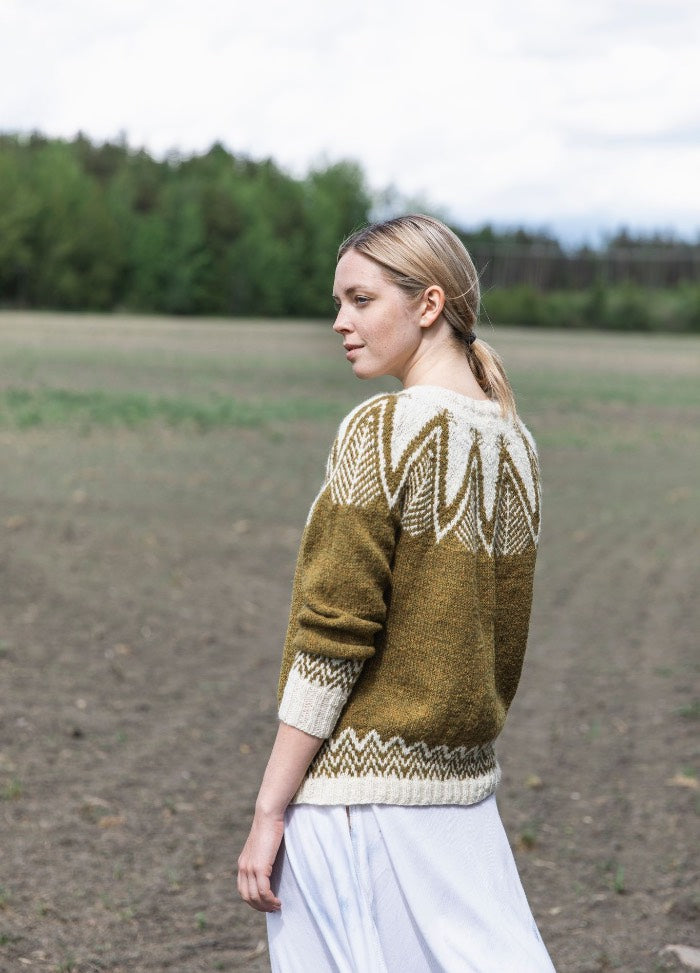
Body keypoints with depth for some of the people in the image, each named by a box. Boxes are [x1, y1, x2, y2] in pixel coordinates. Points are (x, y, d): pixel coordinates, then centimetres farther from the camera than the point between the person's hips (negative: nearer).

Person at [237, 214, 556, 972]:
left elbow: (334, 635, -16)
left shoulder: (383, 430, -14)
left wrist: (268, 811, -12)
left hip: (357, 781, -7)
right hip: (464, 785, 7)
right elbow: (502, 640, 12)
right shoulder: (512, 440, 7)